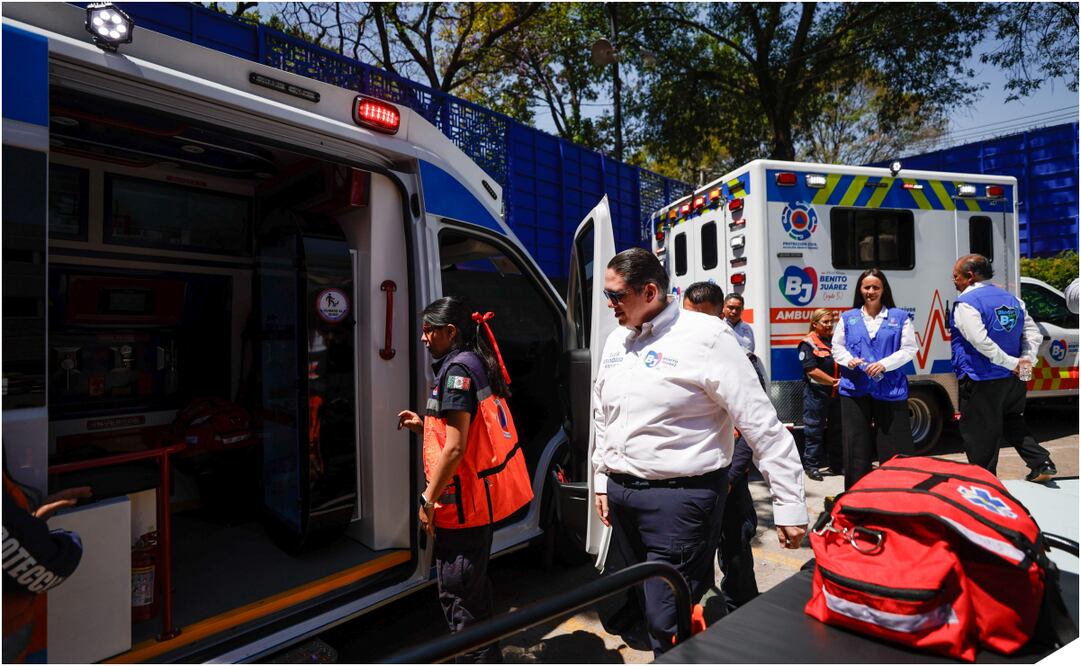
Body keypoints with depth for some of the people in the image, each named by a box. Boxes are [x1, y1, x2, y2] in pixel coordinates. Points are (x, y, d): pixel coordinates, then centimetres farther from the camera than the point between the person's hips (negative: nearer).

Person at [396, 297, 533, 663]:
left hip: (464, 499, -10)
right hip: (481, 495, 10)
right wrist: (424, 425, 11)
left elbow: (455, 447, -22)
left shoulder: (457, 368, -17)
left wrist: (428, 499, -14)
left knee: (456, 592, 4)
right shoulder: (477, 364, 12)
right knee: (473, 588, 24)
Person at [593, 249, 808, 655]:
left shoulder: (706, 336, -14)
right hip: (621, 493, 8)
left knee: (671, 623, 0)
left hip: (680, 496, -7)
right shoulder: (616, 341, 9)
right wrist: (602, 480, 18)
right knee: (648, 606, 22)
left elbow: (762, 425, -13)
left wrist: (789, 505, -11)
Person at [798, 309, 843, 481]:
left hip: (836, 393, 7)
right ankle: (811, 465, 8)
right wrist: (833, 381, -15)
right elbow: (811, 370, -17)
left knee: (836, 428, 15)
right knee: (814, 430, 0)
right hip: (816, 392, -7)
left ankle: (836, 464, 28)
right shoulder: (808, 343, -9)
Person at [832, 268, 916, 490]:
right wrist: (849, 360, -9)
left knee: (893, 449, 2)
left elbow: (909, 349, 3)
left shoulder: (899, 317, 7)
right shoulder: (848, 318, 11)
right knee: (855, 448, 5)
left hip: (890, 390, -1)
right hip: (854, 390, 1)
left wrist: (884, 364, -12)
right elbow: (837, 347, 12)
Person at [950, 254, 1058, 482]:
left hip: (981, 382, -8)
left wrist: (1012, 363, -18)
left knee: (979, 436, 4)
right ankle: (1042, 464, 20)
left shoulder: (966, 303, -15)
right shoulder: (1011, 299, 11)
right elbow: (1033, 333, 10)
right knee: (1013, 422, 28)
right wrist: (1027, 359, -1)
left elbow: (980, 340, -25)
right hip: (1013, 379, 8)